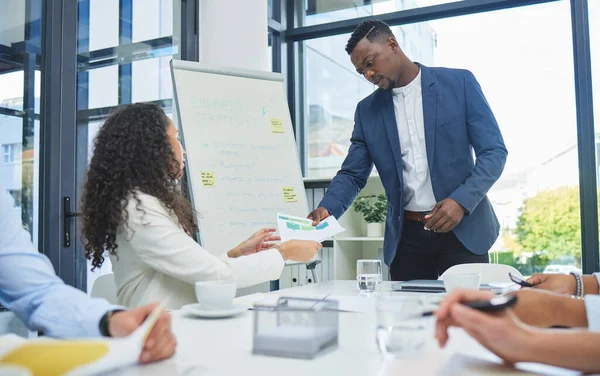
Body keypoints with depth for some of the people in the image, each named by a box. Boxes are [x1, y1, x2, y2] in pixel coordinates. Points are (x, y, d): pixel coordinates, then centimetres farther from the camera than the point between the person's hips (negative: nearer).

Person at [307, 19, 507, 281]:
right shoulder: (367, 110, 7)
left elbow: (494, 151, -4)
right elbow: (352, 174, 7)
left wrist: (461, 201, -19)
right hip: (406, 237, 3)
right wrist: (327, 209, -13)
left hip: (463, 229, -2)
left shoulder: (459, 83, -2)